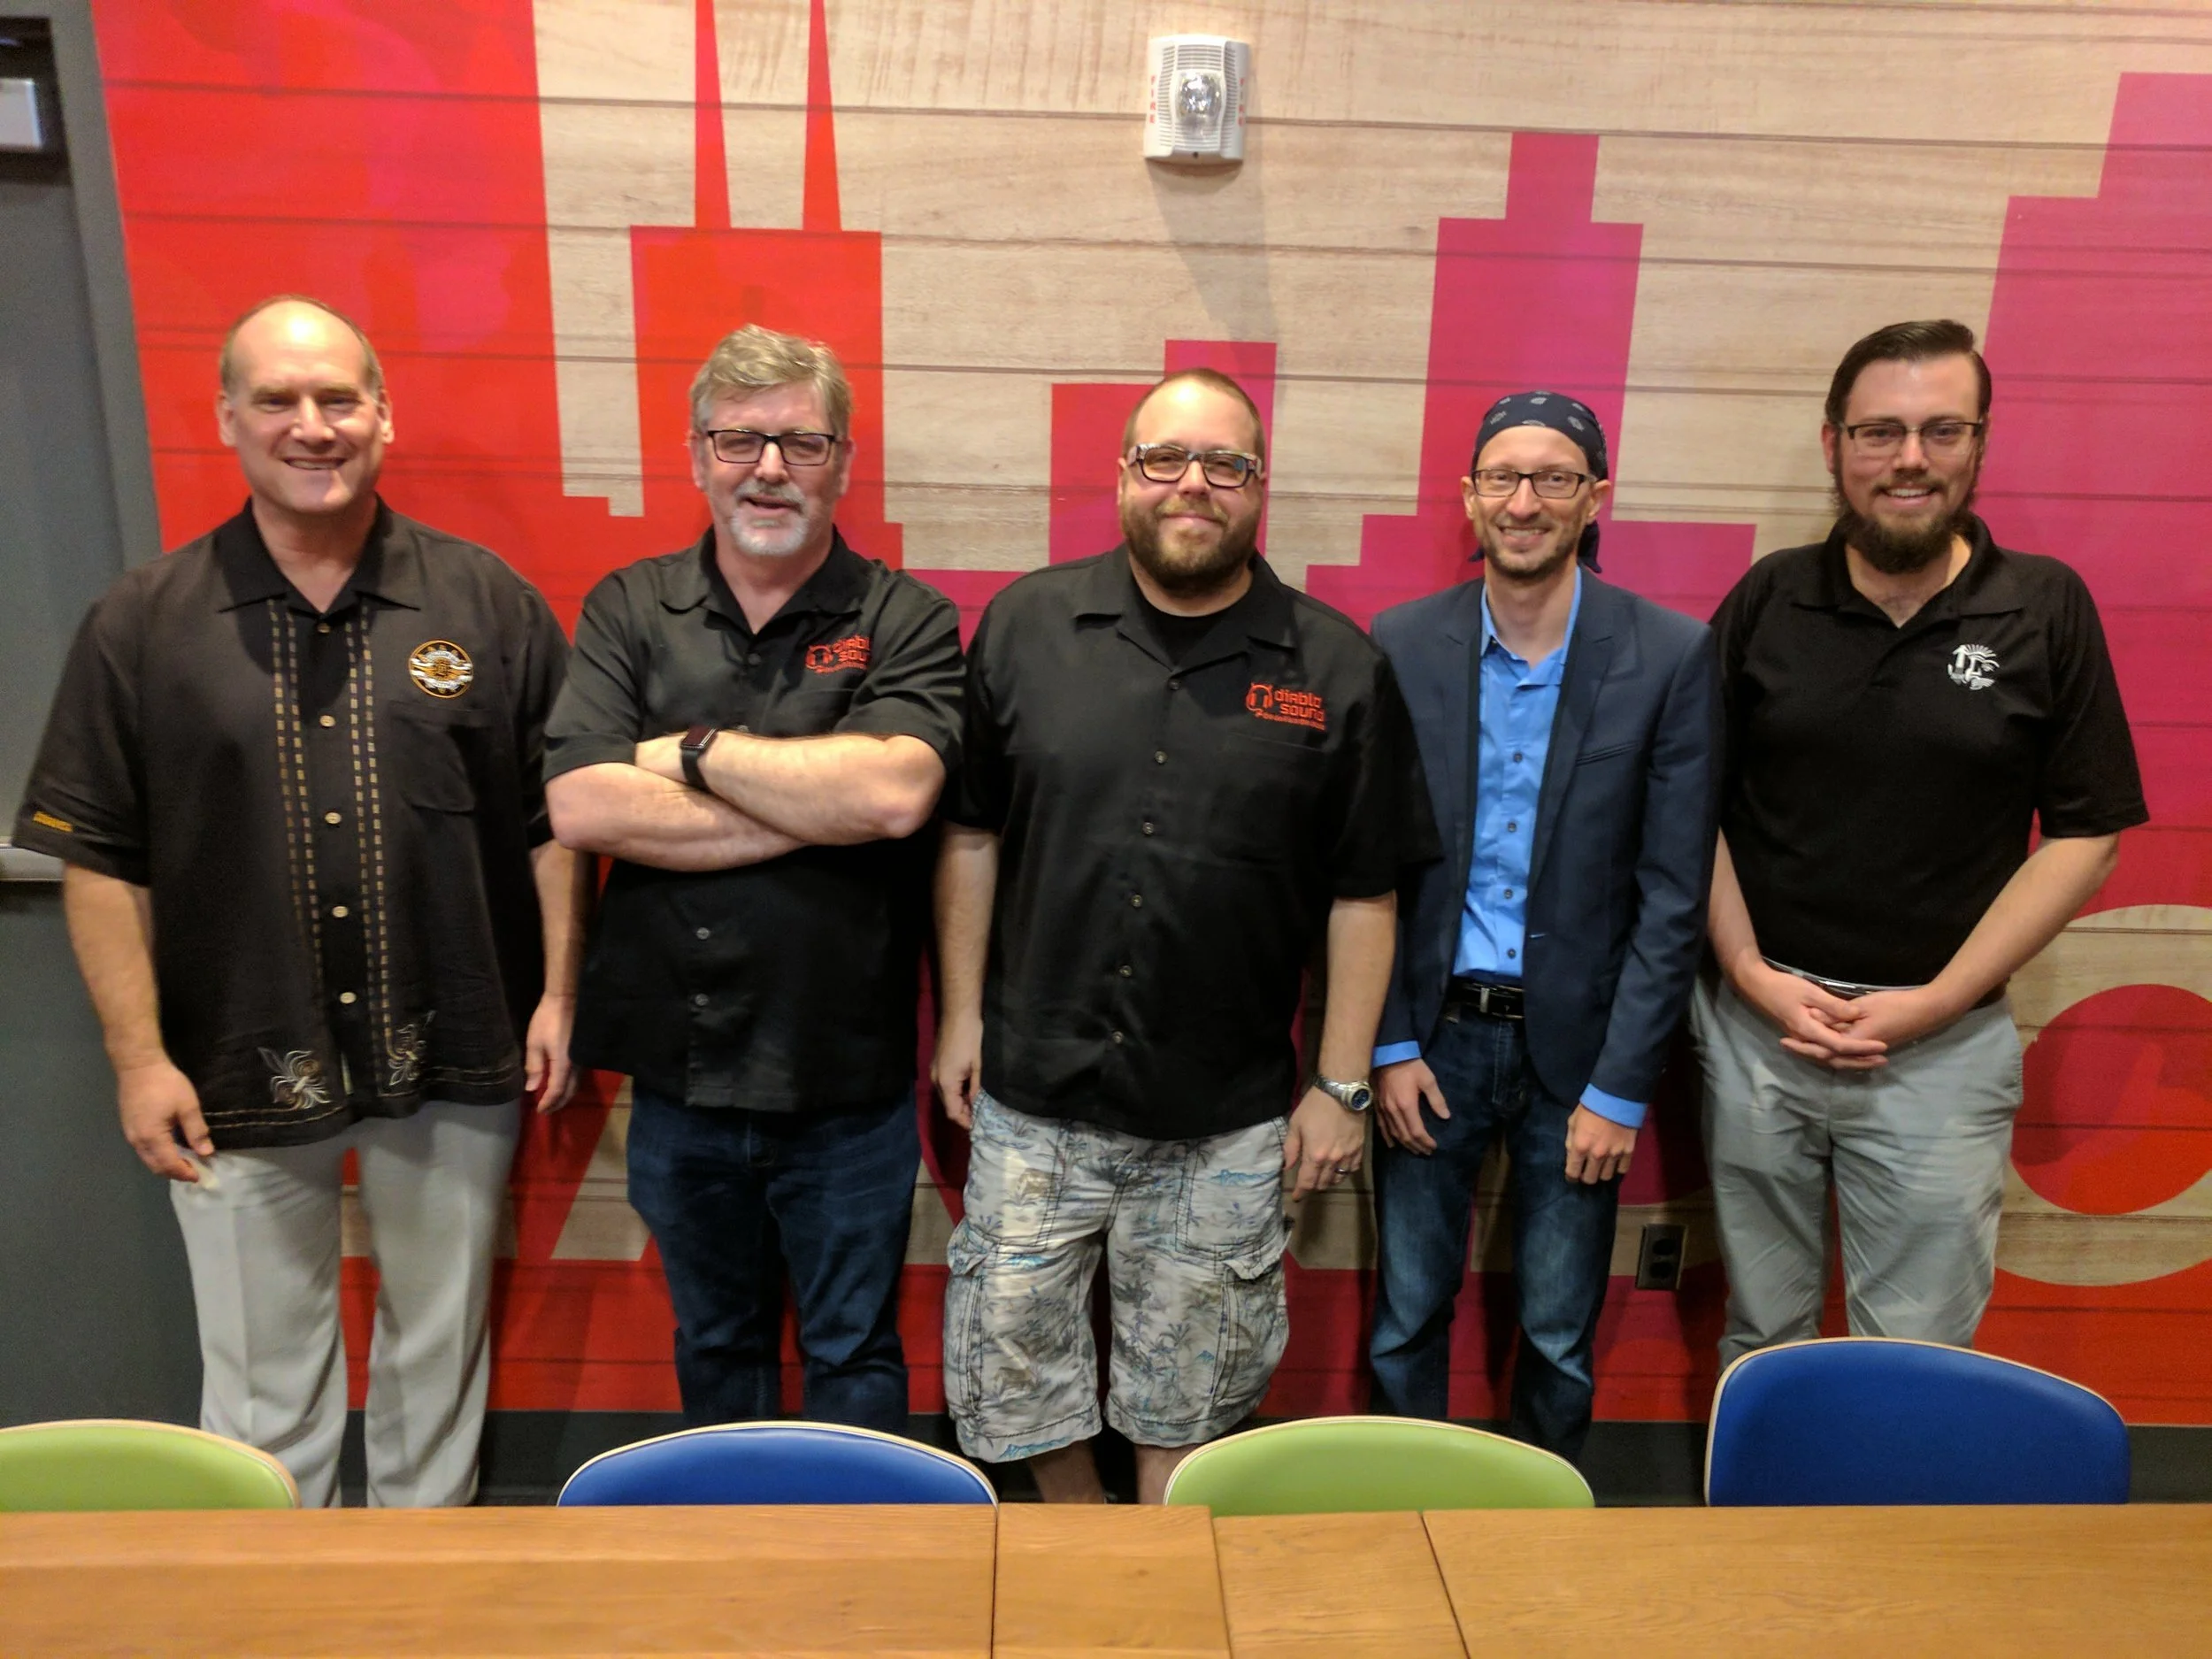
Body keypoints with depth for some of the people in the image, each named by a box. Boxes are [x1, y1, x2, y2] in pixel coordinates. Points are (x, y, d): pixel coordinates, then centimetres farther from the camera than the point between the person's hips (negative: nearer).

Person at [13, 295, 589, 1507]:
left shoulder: (487, 603, -1)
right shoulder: (142, 623, -1)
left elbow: (555, 816, 0)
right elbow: (99, 859, 0)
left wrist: (558, 993, -4)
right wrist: (137, 1056, -4)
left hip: (453, 1064, 1)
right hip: (240, 1080, 0)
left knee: (439, 1349, 17)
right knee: (261, 1371, 14)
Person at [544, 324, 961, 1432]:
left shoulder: (907, 622, -6)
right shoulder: (628, 612, 0)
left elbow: (894, 793, -24)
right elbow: (580, 805, -14)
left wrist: (694, 751, -14)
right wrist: (815, 809, -18)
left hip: (848, 1086, -2)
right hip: (678, 1075, 3)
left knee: (854, 1353, 17)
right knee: (714, 1344, 25)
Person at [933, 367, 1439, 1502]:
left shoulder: (1337, 669, -4)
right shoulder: (1024, 625, -1)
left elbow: (1363, 896, -1)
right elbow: (971, 834, 4)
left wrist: (1341, 1086, -2)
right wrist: (961, 1013, 3)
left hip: (1228, 1120, -1)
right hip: (1033, 1092, 1)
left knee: (1189, 1380, 16)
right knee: (1012, 1348, 14)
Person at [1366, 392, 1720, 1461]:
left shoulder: (1672, 657, -6)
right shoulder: (1401, 645, -2)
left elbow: (1673, 894, -6)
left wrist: (1621, 1088, -8)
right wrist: (1388, 1046, -3)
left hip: (1575, 1043, -1)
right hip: (1432, 1032, 1)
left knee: (1561, 1338, 13)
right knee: (1407, 1319, 12)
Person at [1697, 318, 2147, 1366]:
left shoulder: (2046, 609, -2)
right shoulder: (1767, 600, 1)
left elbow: (2085, 835, -2)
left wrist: (1938, 1001, -9)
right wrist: (1750, 973, -8)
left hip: (1945, 1043, -1)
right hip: (1757, 1022, 1)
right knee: (1761, 1338, 15)